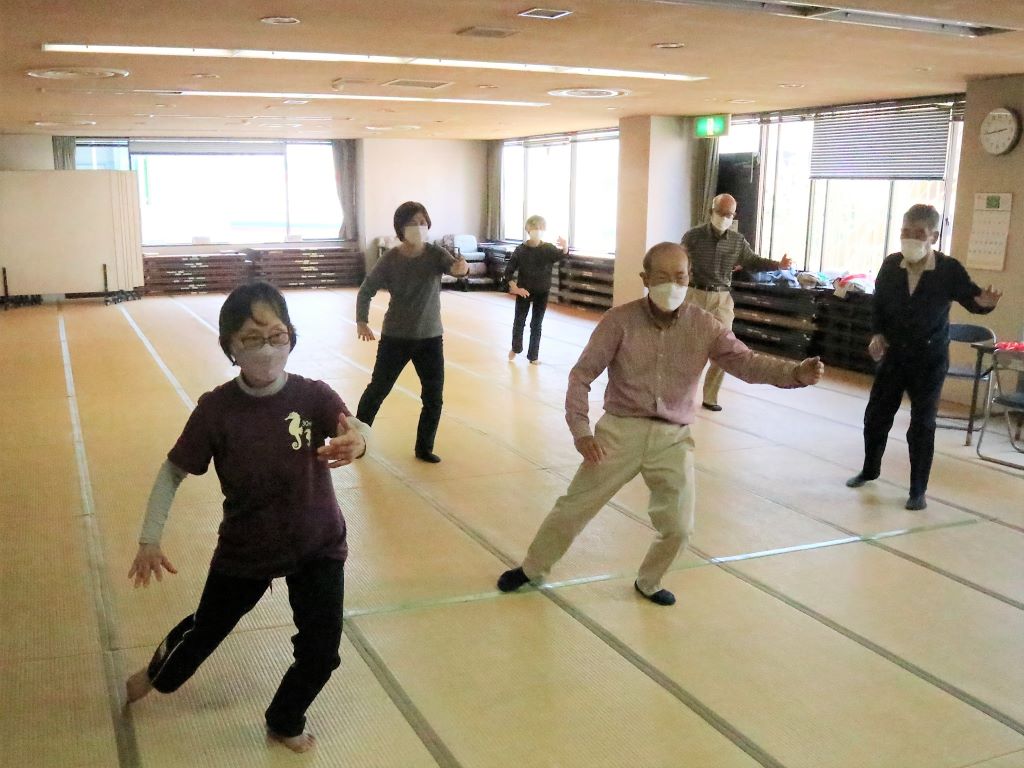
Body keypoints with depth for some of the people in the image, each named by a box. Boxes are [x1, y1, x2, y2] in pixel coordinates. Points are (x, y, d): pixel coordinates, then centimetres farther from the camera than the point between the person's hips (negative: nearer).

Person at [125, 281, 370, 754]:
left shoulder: (313, 395, -19)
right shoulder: (216, 408, -18)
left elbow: (354, 430, -37)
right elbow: (174, 471, -8)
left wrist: (356, 440, -61)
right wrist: (149, 540, -13)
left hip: (318, 546, 0)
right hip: (244, 549, 0)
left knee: (321, 653, 1)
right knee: (206, 629, 21)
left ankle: (285, 722, 35)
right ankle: (158, 673, 58)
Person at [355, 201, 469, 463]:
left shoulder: (435, 253, -9)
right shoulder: (390, 259, -10)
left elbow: (453, 265, -29)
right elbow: (367, 290, 0)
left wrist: (461, 267, -52)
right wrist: (361, 320, -10)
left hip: (430, 337, 1)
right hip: (395, 337, -1)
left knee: (433, 398, 5)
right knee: (378, 389, 9)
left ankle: (424, 448, 23)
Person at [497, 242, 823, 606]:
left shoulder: (704, 325, -5)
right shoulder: (620, 320, -10)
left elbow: (745, 361, -14)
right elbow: (582, 374, -6)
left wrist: (796, 373, -32)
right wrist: (581, 431, -15)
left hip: (673, 438, 2)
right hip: (621, 430, -1)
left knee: (678, 526, 4)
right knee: (575, 506, 7)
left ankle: (648, 582, 34)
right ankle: (531, 568, 31)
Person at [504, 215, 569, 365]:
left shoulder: (548, 249, -6)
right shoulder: (521, 250, -7)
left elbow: (560, 255, -28)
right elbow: (508, 271, -6)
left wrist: (565, 248, -49)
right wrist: (515, 288, -16)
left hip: (542, 292, 0)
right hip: (524, 291, 0)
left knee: (536, 324, 8)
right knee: (519, 321, 10)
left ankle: (533, 355, 18)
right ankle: (516, 348, 33)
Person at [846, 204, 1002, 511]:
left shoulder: (950, 270, -14)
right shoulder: (890, 265, -5)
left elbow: (970, 298, -5)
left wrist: (985, 303, -28)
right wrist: (878, 334, -2)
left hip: (930, 360, -3)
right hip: (893, 355, 4)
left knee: (922, 426, 2)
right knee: (876, 415, 13)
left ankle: (918, 490, 15)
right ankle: (870, 470, 36)